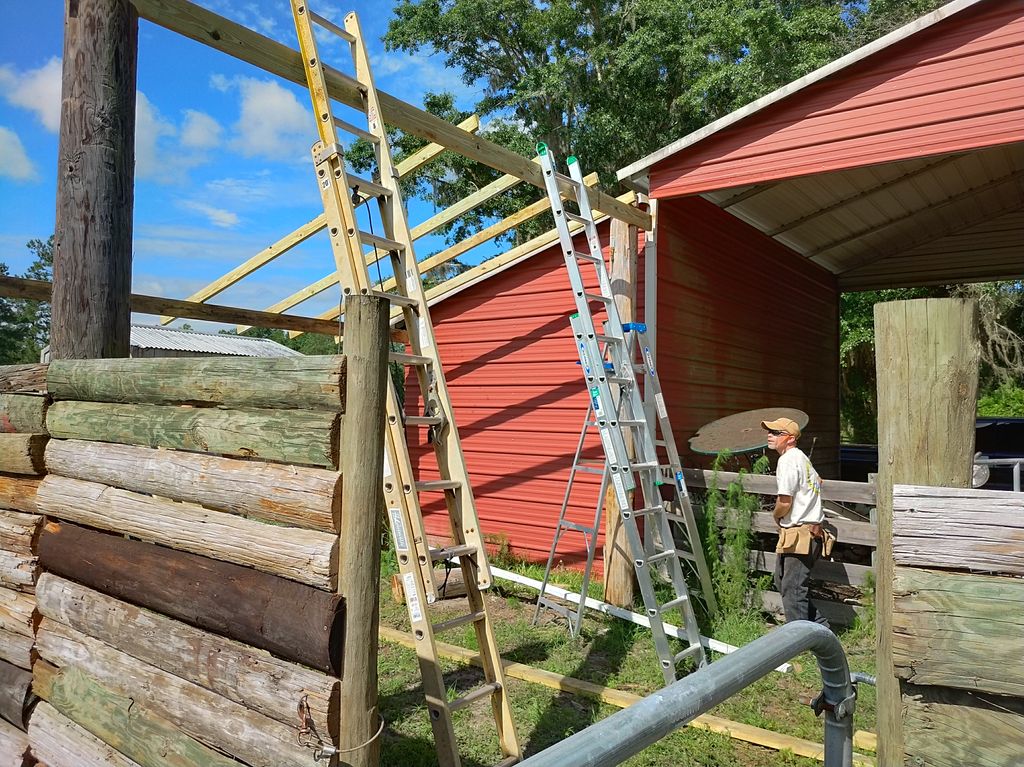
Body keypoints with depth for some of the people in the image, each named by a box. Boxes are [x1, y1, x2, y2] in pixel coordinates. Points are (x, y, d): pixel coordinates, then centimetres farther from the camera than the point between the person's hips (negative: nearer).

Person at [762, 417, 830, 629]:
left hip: (798, 533, -10)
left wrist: (776, 515, 0)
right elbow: (817, 481, 35)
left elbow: (785, 502, -22)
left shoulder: (787, 460, -16)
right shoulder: (801, 457, 16)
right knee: (782, 581, 17)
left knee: (793, 588, -5)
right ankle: (819, 625, 21)